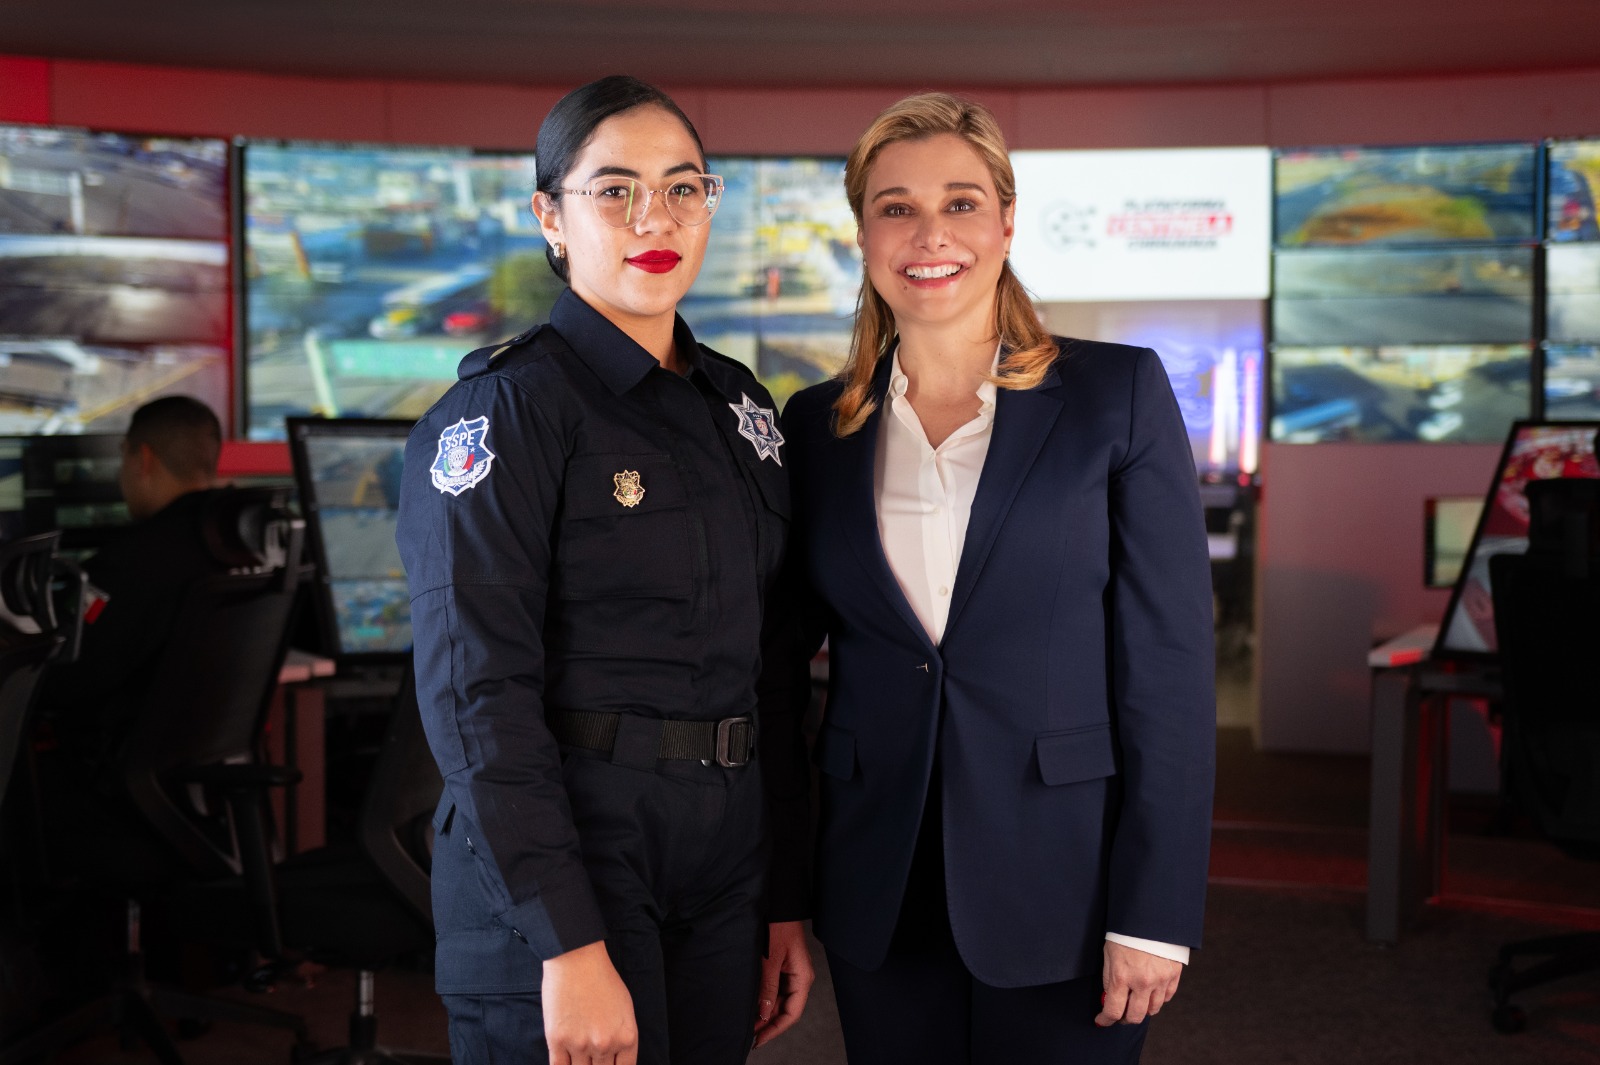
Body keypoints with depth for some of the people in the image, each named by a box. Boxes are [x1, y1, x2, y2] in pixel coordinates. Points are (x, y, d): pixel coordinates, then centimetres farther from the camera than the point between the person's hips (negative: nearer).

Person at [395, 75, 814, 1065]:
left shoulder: (741, 404, 10)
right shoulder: (505, 408, -9)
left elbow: (775, 674, 13)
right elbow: (477, 690, -16)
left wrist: (788, 900, 10)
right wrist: (570, 944, -22)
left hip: (724, 870, 6)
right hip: (559, 861, -6)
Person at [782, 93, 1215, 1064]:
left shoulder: (1119, 393, -4)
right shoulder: (819, 426, 5)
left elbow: (1170, 663, -7)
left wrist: (1155, 913, -11)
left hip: (1063, 887, -2)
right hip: (881, 898, 3)